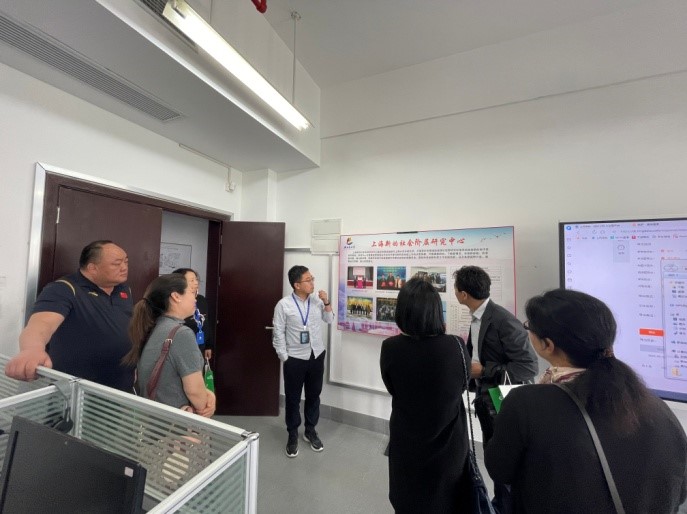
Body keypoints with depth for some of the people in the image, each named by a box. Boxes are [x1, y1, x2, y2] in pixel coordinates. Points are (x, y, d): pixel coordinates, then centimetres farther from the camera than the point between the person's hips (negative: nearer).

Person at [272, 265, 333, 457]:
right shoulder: (284, 305, -15)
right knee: (293, 398, 13)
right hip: (295, 359, -3)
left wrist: (327, 303, -10)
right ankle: (292, 435, 37)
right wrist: (284, 358, -7)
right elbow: (278, 334, -10)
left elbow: (329, 320, 6)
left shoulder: (317, 300, -4)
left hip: (317, 356, 4)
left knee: (314, 395, 18)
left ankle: (310, 431, 41)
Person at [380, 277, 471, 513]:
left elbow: (392, 389, -4)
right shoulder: (456, 346, -22)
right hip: (448, 443, 1)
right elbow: (463, 385, -2)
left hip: (407, 443, 0)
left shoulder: (390, 348, -23)